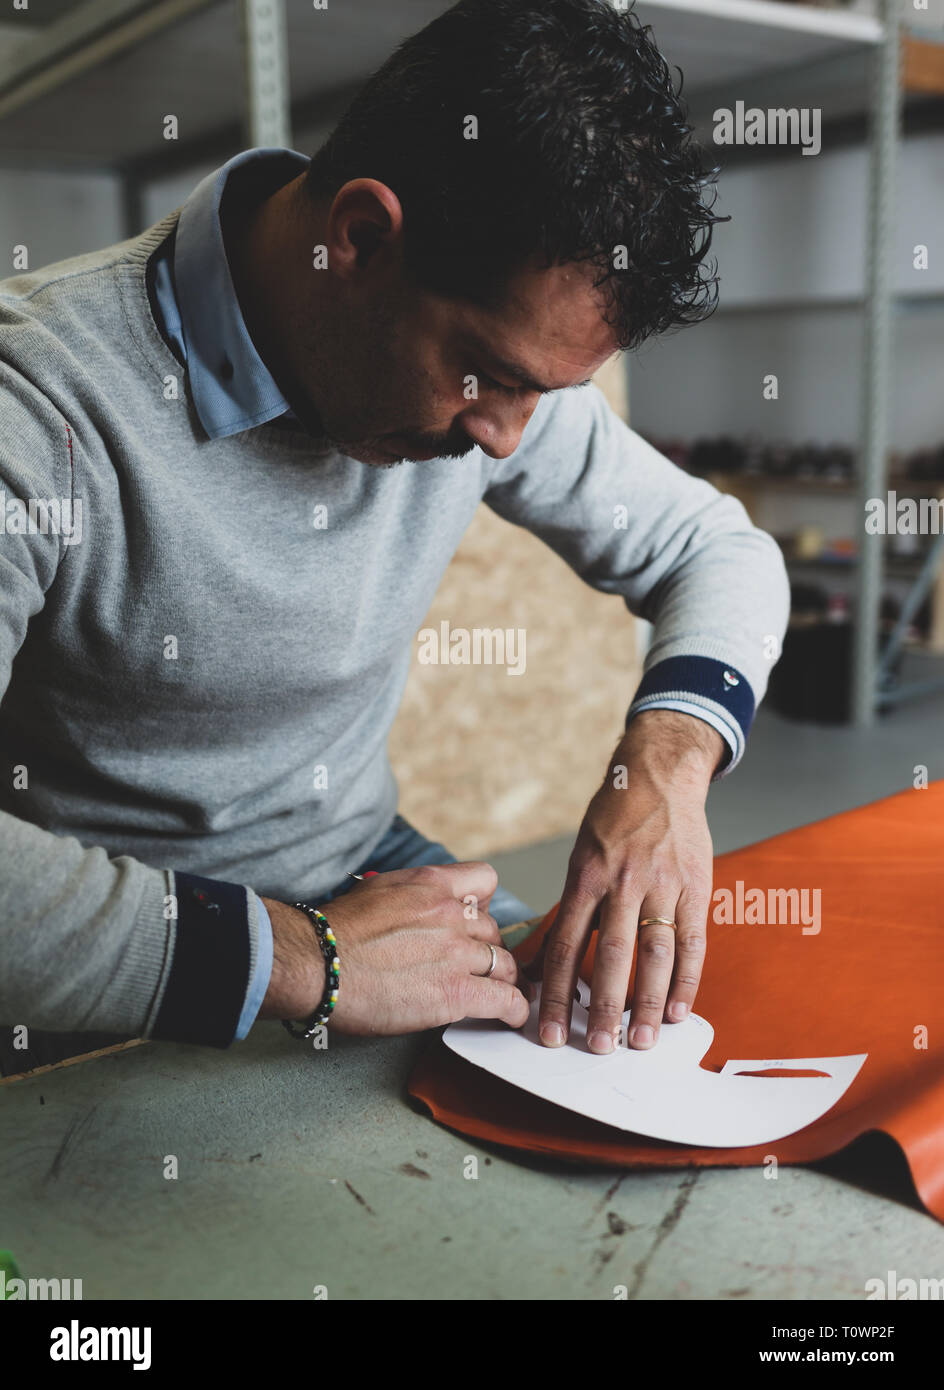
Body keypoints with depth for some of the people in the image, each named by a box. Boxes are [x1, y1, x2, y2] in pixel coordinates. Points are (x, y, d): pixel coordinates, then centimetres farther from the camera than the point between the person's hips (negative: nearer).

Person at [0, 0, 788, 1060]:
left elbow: (719, 546, 4)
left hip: (360, 868, 5)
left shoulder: (498, 345, -6)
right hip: (121, 962, -4)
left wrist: (667, 756, -14)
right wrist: (295, 957, -34)